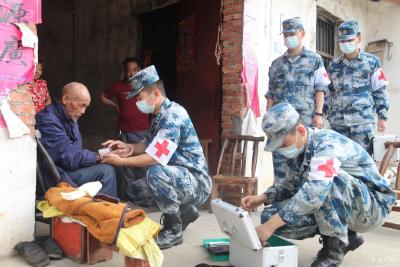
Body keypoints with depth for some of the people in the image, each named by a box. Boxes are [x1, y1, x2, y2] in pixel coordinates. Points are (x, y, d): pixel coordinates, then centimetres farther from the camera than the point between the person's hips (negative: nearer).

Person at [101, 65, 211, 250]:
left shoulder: (173, 115, -22)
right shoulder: (159, 116, 7)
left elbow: (157, 157, -28)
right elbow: (151, 146, 17)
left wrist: (121, 161, -19)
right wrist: (129, 148, -1)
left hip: (197, 182, -10)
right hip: (181, 177, 10)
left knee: (156, 172, -33)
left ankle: (173, 230, -12)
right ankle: (186, 210, 23)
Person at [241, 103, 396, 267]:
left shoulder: (327, 143, -27)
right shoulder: (296, 149, -1)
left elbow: (316, 190, -42)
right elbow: (292, 186, 11)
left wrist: (270, 226, -42)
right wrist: (262, 198, -7)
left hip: (373, 206, -7)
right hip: (340, 208, 8)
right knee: (271, 215, -11)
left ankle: (335, 246, -14)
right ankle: (345, 236, 4)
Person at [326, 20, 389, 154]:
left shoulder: (372, 62, 6)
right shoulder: (333, 65, 14)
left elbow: (380, 91, 4)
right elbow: (328, 93, 17)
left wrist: (382, 116, -1)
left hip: (363, 120, -3)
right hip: (338, 121, 3)